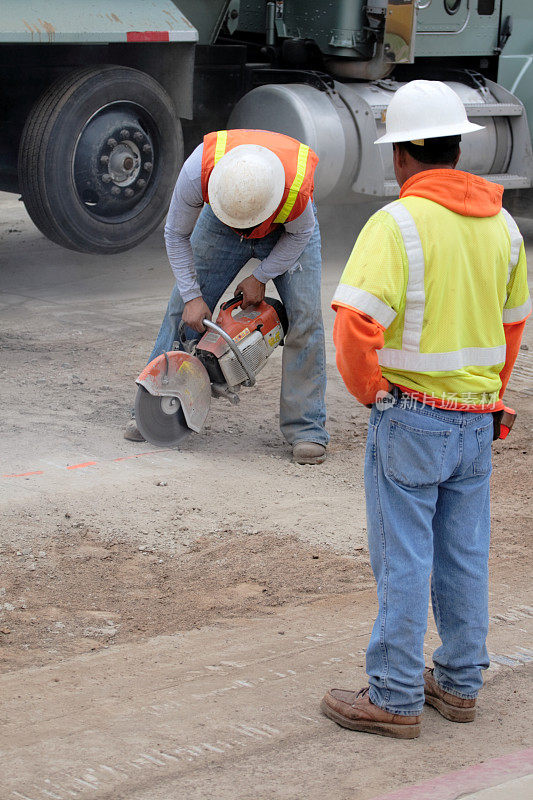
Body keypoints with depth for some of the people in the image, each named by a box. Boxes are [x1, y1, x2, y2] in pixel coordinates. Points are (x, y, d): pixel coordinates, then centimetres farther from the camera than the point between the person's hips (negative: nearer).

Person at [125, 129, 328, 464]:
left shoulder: (297, 186, -43)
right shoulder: (199, 169, -40)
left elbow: (300, 233, -16)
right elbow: (177, 234, -19)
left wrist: (261, 278, -14)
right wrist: (191, 296, -20)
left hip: (287, 229, -1)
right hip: (220, 223, 2)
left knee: (305, 316, -14)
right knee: (184, 311, -3)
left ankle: (307, 429, -8)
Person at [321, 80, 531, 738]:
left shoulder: (397, 224, -17)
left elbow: (355, 321, -27)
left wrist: (368, 390, -11)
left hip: (410, 414, -6)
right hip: (476, 419, 7)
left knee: (403, 558, 1)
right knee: (463, 555, 14)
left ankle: (395, 698, 8)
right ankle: (459, 683, 25)